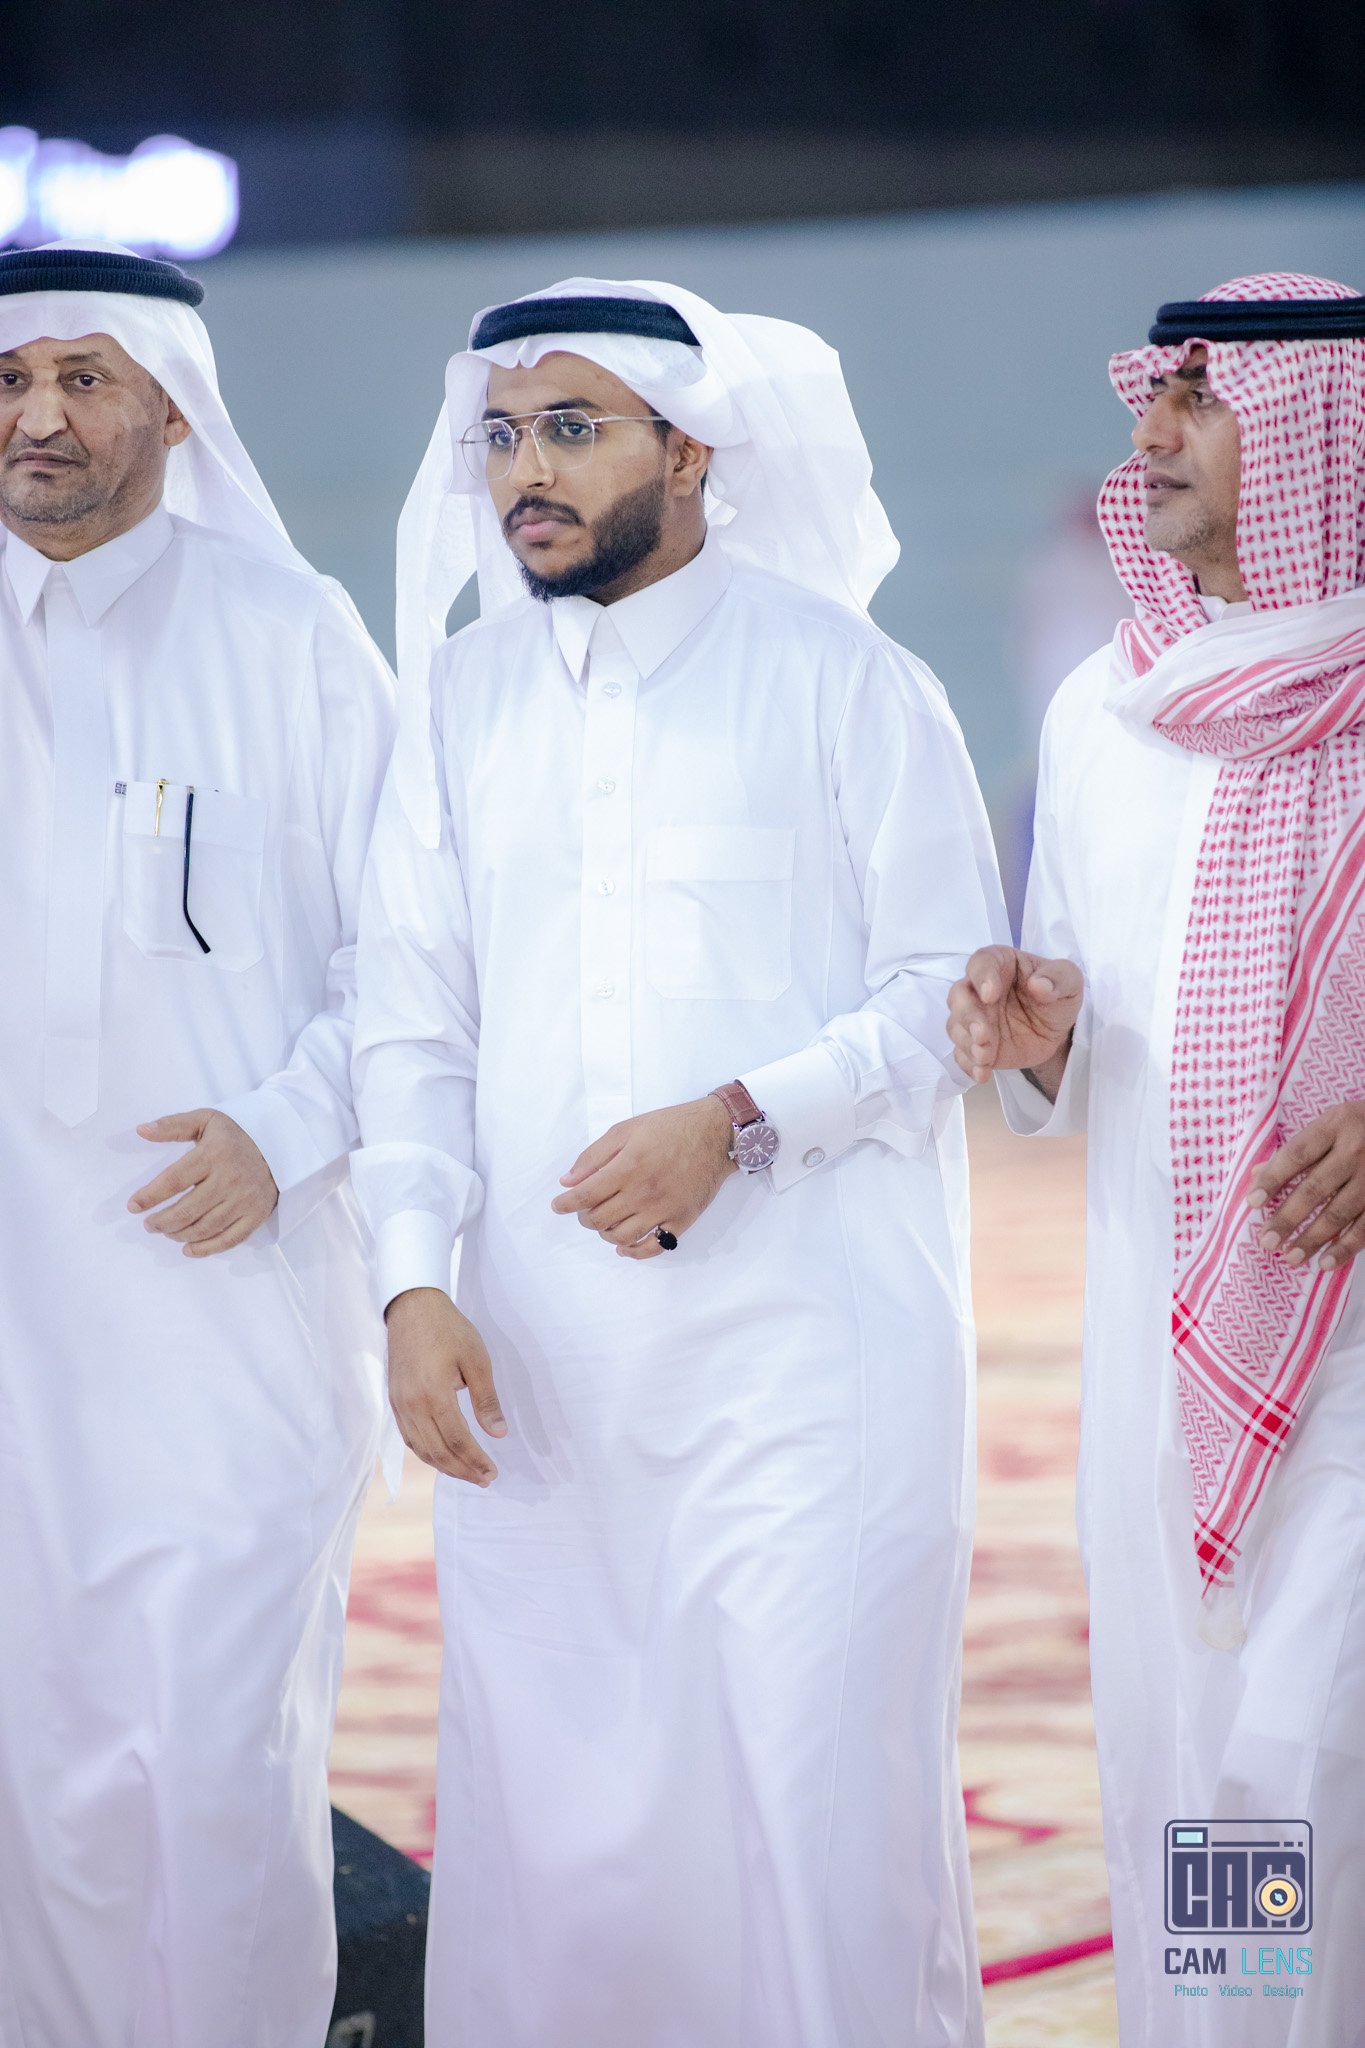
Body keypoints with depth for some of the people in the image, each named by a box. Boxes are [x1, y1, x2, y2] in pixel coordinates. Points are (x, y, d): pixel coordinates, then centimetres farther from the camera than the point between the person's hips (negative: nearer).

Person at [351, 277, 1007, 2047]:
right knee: (542, 1793, 5)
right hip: (539, 1354, 4)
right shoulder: (463, 699, 13)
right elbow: (412, 1016, 11)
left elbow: (947, 990, -2)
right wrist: (415, 1278, -2)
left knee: (812, 1770, -5)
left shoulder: (843, 682, 1)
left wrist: (736, 1120, -16)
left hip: (805, 1343, -4)